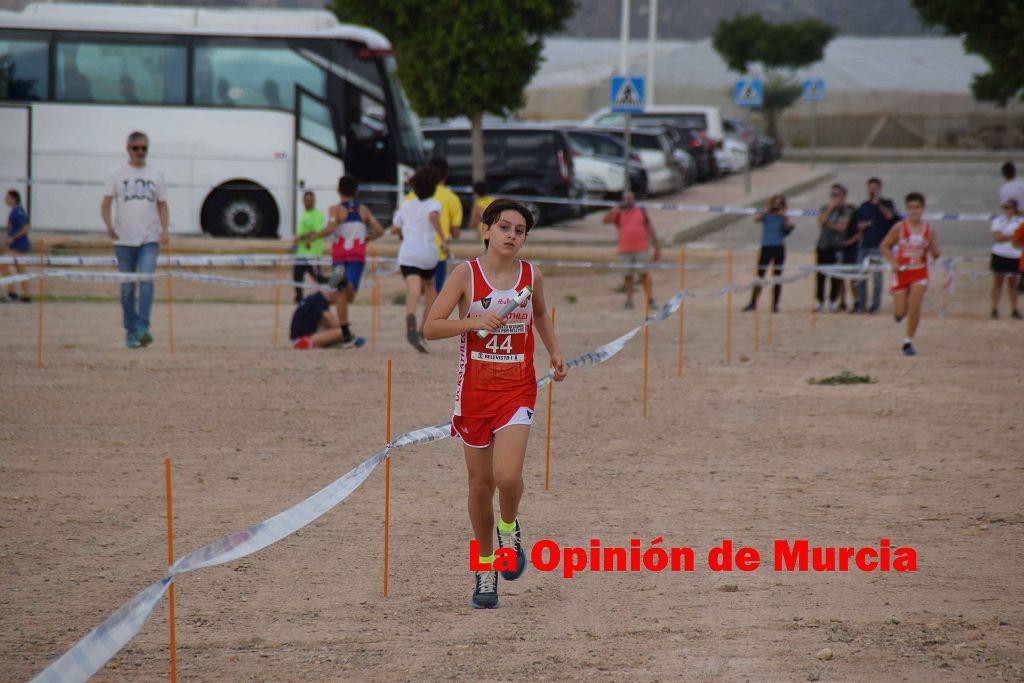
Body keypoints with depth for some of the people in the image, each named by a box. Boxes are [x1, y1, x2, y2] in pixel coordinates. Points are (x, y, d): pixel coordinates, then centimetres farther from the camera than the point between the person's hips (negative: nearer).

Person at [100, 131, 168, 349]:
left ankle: (142, 328, -20)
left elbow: (162, 205, 13)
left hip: (150, 240, 0)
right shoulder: (117, 175, 4)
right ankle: (130, 331, 14)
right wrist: (109, 224, -17)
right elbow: (106, 203, 2)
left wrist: (164, 229, -4)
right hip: (124, 240, 0)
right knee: (127, 288, 4)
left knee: (146, 281, -16)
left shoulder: (156, 176, 10)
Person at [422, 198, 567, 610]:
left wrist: (554, 352, 11)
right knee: (480, 484, 8)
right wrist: (474, 322, -21)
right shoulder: (466, 274, -5)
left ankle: (509, 528, 13)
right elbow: (430, 328, -8)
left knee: (508, 475, -20)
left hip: (517, 390, 0)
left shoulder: (531, 275, 3)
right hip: (475, 389, 0)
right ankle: (485, 568, 25)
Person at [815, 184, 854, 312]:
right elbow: (821, 221, -4)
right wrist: (830, 208, -7)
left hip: (837, 245, -4)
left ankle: (833, 301, 1)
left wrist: (829, 224, -1)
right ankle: (819, 300, 9)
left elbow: (842, 226, -9)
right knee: (820, 274, 2)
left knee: (836, 275, -5)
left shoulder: (847, 210, 2)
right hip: (823, 245, 4)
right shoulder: (825, 208, 14)